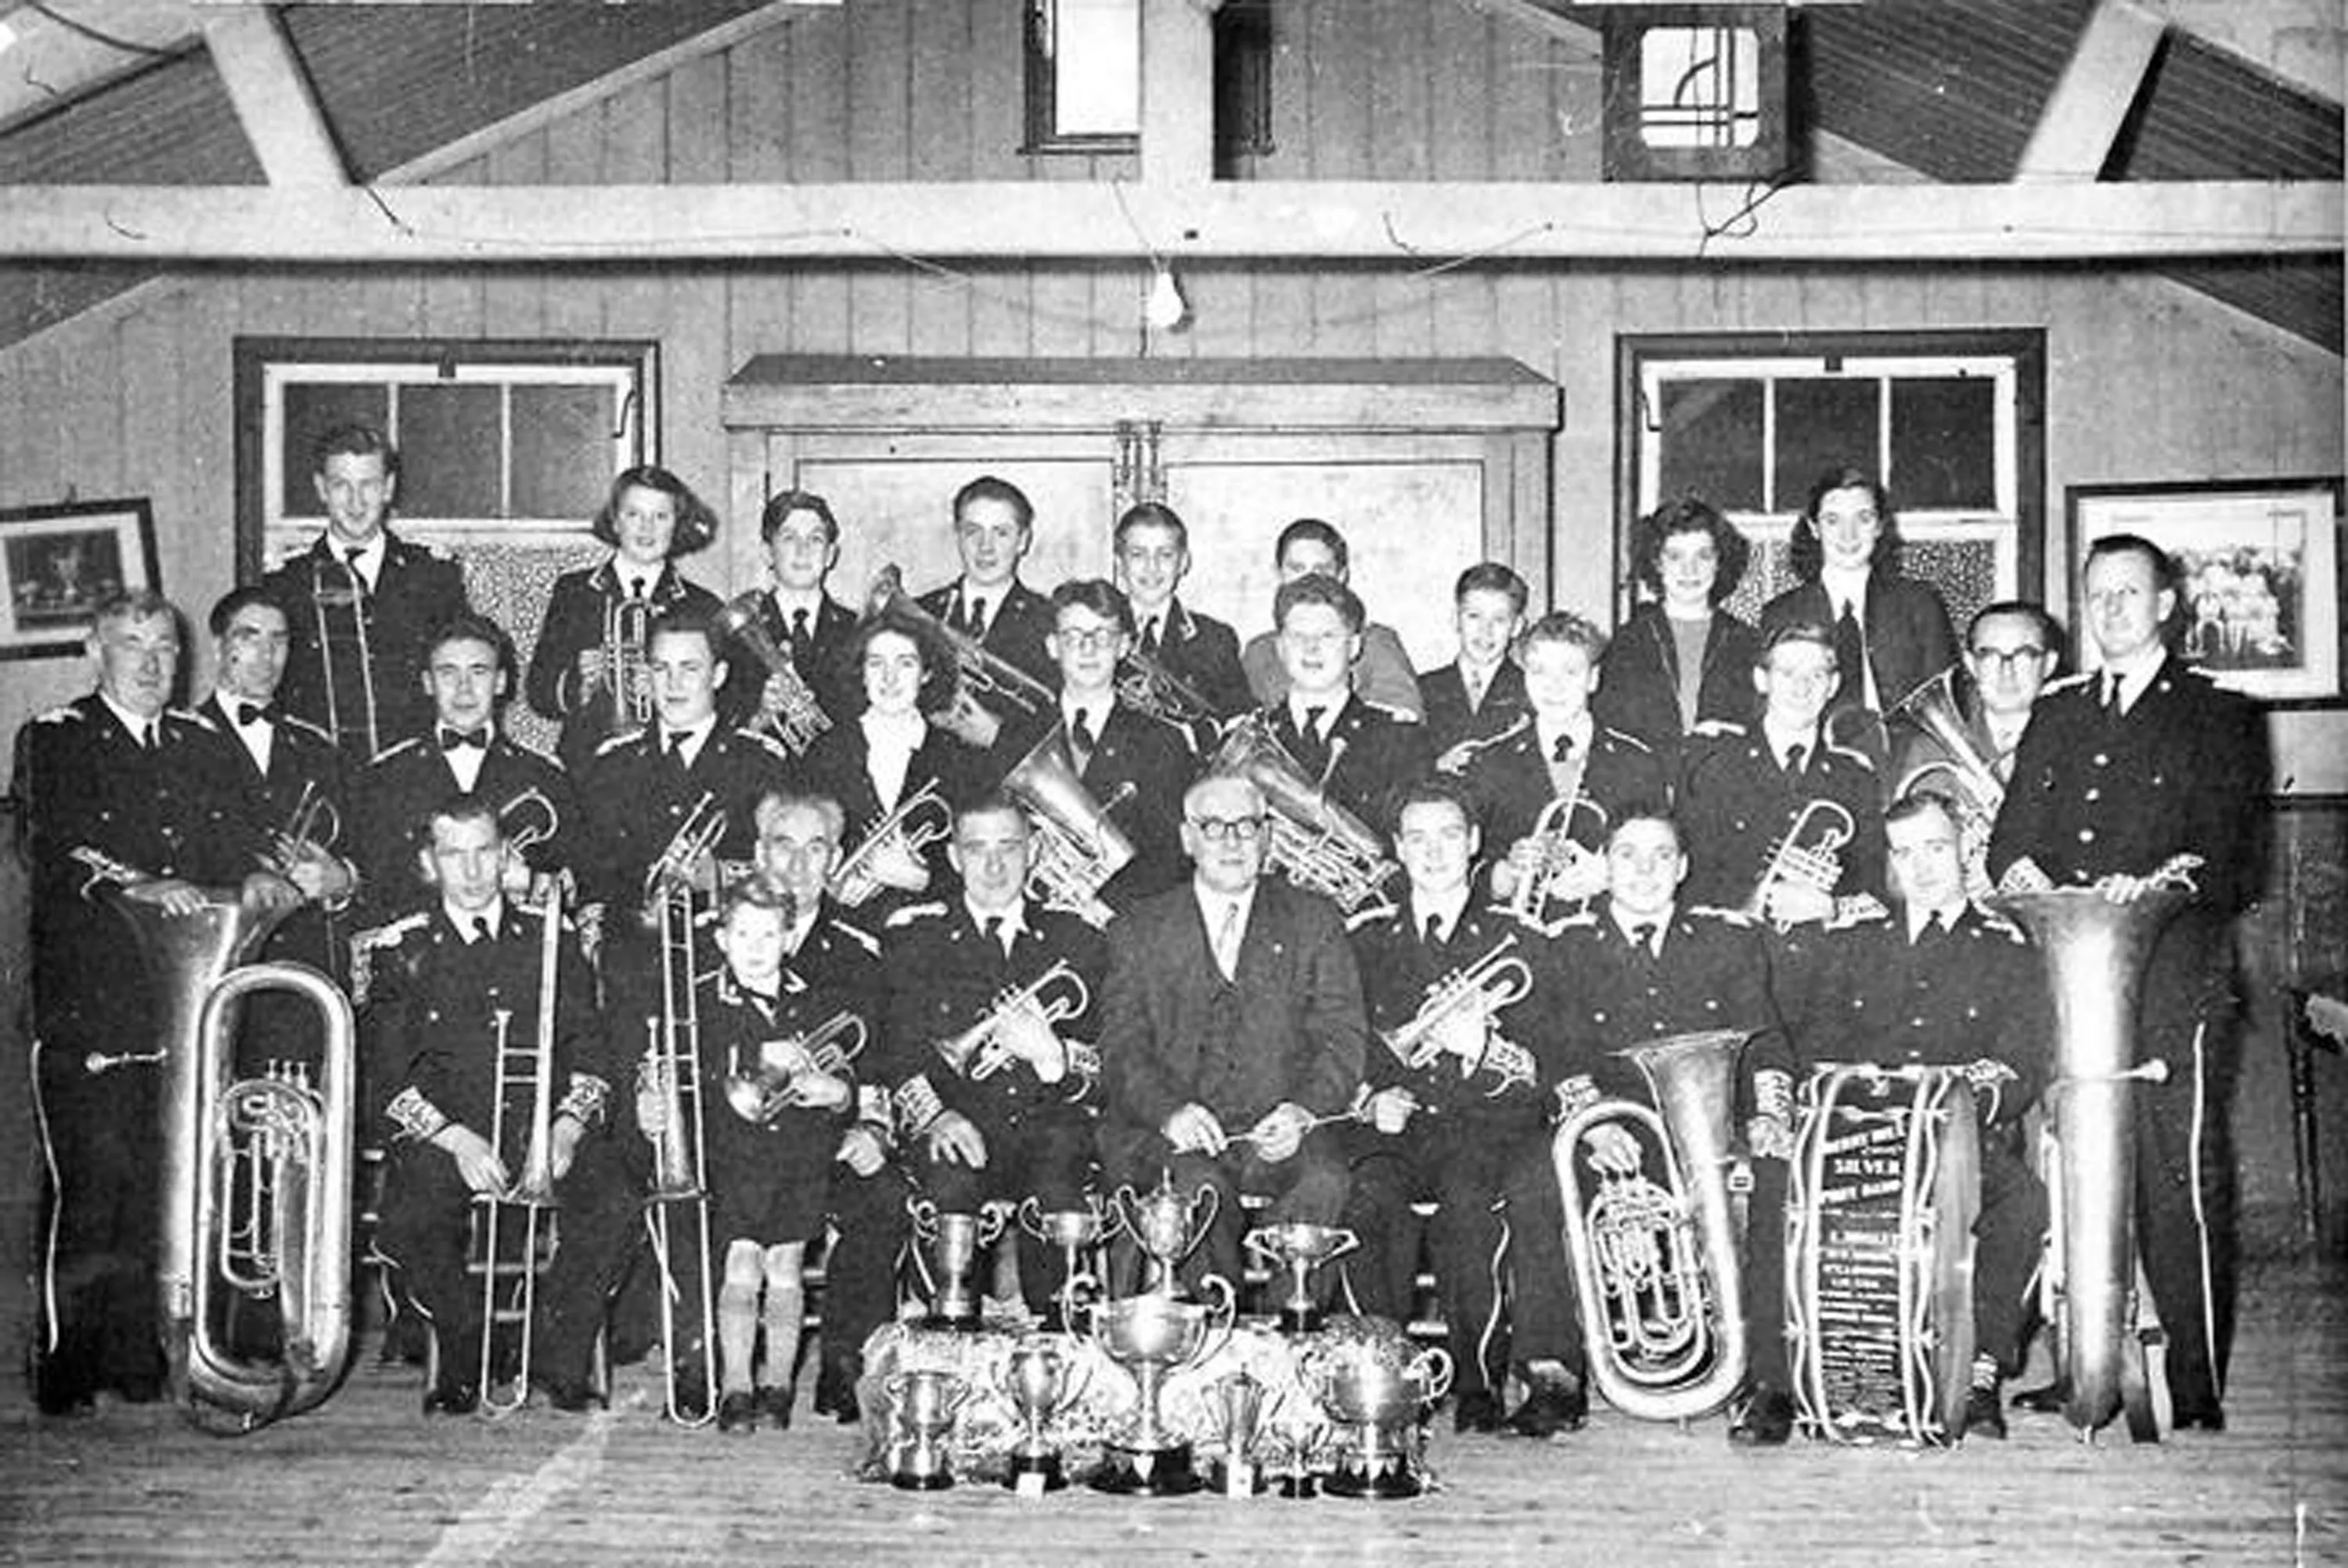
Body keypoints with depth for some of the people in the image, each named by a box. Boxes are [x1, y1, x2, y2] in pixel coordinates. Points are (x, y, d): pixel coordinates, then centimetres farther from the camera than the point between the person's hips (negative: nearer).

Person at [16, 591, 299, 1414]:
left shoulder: (204, 744, 18)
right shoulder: (53, 741, 3)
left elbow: (236, 830, 10)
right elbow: (57, 848, -11)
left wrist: (256, 874, -13)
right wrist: (136, 886, -28)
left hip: (186, 999, 4)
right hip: (86, 1000, -4)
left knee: (168, 1183, 2)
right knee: (92, 1177, -9)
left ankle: (139, 1358, 11)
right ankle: (64, 1367, 1)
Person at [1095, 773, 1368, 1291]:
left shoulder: (1314, 923, 15)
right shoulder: (1139, 932, 13)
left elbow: (1342, 1038, 6)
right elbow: (1122, 1048, 4)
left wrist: (1305, 1109, -15)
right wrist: (1170, 1111, -17)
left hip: (1280, 1130, 1)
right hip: (1172, 1133, 0)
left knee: (1324, 1182, -31)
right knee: (1198, 1186, -33)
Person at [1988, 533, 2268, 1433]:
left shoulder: (2217, 719, 8)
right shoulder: (2055, 716, 22)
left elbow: (2235, 858, -1)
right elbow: (2014, 827, 17)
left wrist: (2158, 882, -19)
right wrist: (2016, 868, -6)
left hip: (2173, 980, -4)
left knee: (2181, 1181, -9)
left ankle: (2198, 1397, -4)